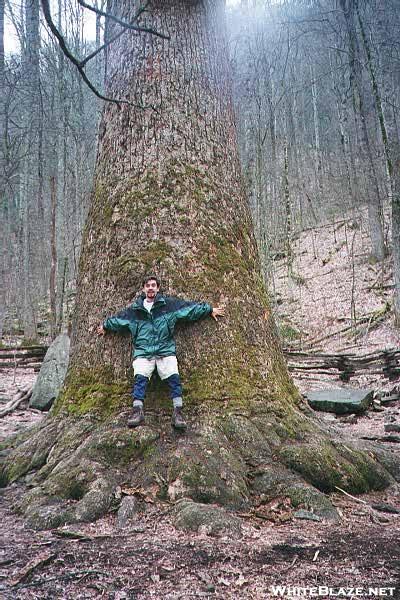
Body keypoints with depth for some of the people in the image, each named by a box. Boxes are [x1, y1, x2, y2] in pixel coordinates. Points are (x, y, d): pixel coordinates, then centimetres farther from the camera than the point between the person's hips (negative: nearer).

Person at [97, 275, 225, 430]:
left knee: (173, 377, -17)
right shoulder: (135, 309, 15)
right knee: (140, 378, -20)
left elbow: (190, 307, 13)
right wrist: (105, 325, 43)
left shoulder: (169, 303, 9)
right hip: (143, 351, 1)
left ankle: (177, 412, -15)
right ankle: (137, 411, -20)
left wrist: (210, 309, 15)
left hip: (165, 349, -1)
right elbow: (117, 319, 31)